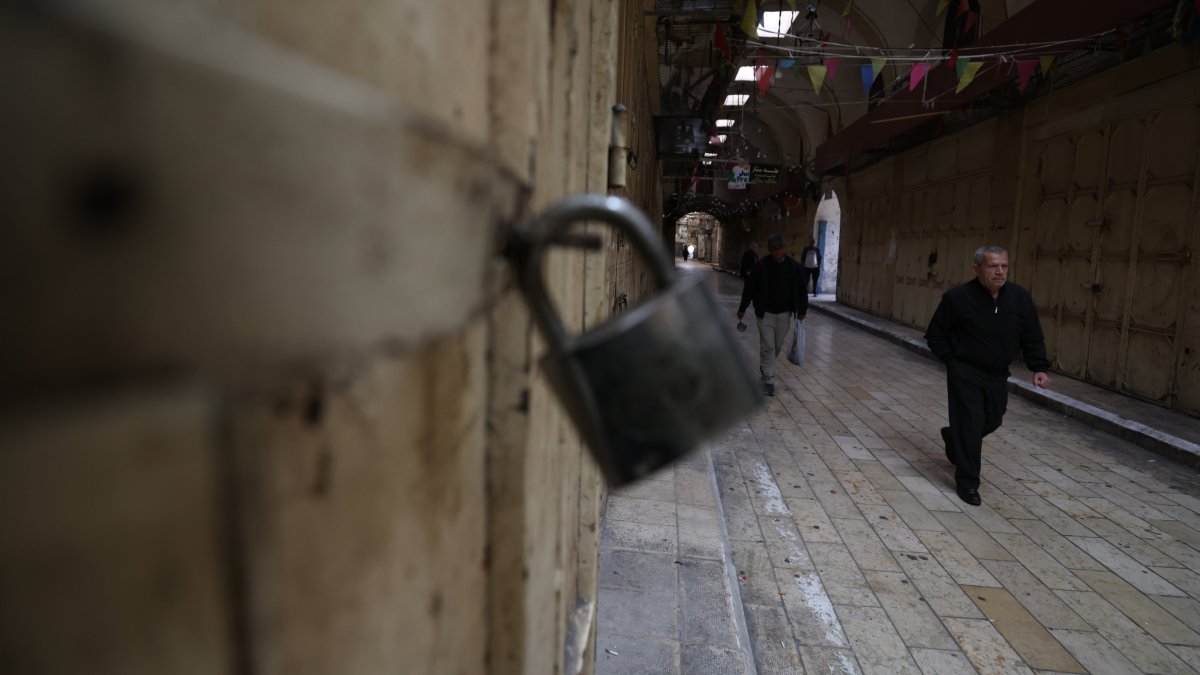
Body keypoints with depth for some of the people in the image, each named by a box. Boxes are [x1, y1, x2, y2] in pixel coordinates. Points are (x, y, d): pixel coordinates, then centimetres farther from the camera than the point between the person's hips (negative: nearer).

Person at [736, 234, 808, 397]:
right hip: (765, 313, -2)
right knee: (767, 346, -4)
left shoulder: (794, 266, -4)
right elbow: (749, 288, -2)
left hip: (784, 313, 2)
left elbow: (801, 290, 4)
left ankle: (764, 366, 41)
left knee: (778, 346, 14)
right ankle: (769, 381, 2)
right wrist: (742, 308, 0)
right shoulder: (760, 266, -9)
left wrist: (802, 309, 2)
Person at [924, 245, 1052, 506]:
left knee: (992, 420, 17)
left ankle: (952, 439, 48)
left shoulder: (1019, 297, -3)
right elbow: (935, 335, -4)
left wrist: (1039, 367, -5)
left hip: (998, 375, 5)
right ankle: (967, 483, 5)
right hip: (965, 374, -5)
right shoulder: (957, 297, -15)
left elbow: (1033, 337, 5)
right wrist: (953, 360, -9)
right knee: (970, 424, -7)